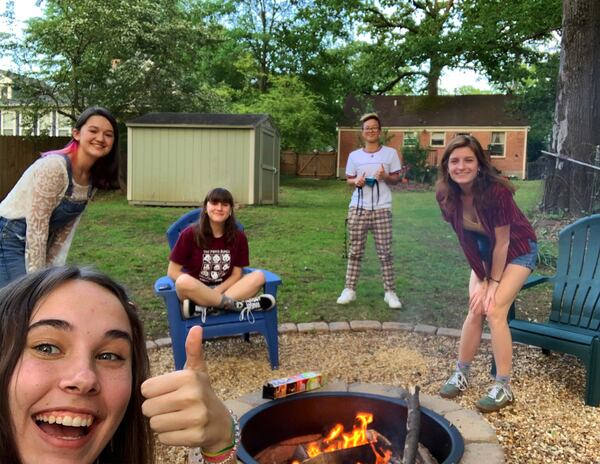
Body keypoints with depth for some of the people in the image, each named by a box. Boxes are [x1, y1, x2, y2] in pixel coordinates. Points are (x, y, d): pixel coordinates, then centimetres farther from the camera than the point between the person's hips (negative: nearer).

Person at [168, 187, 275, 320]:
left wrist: (216, 291, -18)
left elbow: (236, 274, 0)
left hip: (224, 289, 3)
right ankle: (238, 304, -24)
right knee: (184, 283, -36)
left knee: (259, 276, -20)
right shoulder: (190, 234, -9)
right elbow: (172, 272, -8)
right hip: (196, 292, -3)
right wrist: (201, 292, -17)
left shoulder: (238, 237, -2)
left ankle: (204, 308, -31)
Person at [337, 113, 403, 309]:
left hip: (382, 209, -1)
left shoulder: (390, 153, 4)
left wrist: (386, 177, -14)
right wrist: (356, 182, -9)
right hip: (358, 208, 1)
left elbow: (396, 178, 8)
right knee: (355, 251, 6)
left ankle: (390, 292, 7)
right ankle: (349, 289, 12)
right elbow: (349, 179, 13)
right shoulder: (354, 155, 7)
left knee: (385, 252, 0)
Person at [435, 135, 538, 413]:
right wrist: (481, 280, -11)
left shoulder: (497, 191, -33)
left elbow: (502, 241, -24)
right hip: (485, 250, 4)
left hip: (517, 250, -4)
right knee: (476, 309, -1)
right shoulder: (446, 195, -19)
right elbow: (465, 240, -11)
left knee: (494, 310, -14)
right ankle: (462, 373, 16)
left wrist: (494, 283, -17)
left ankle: (504, 388, -4)